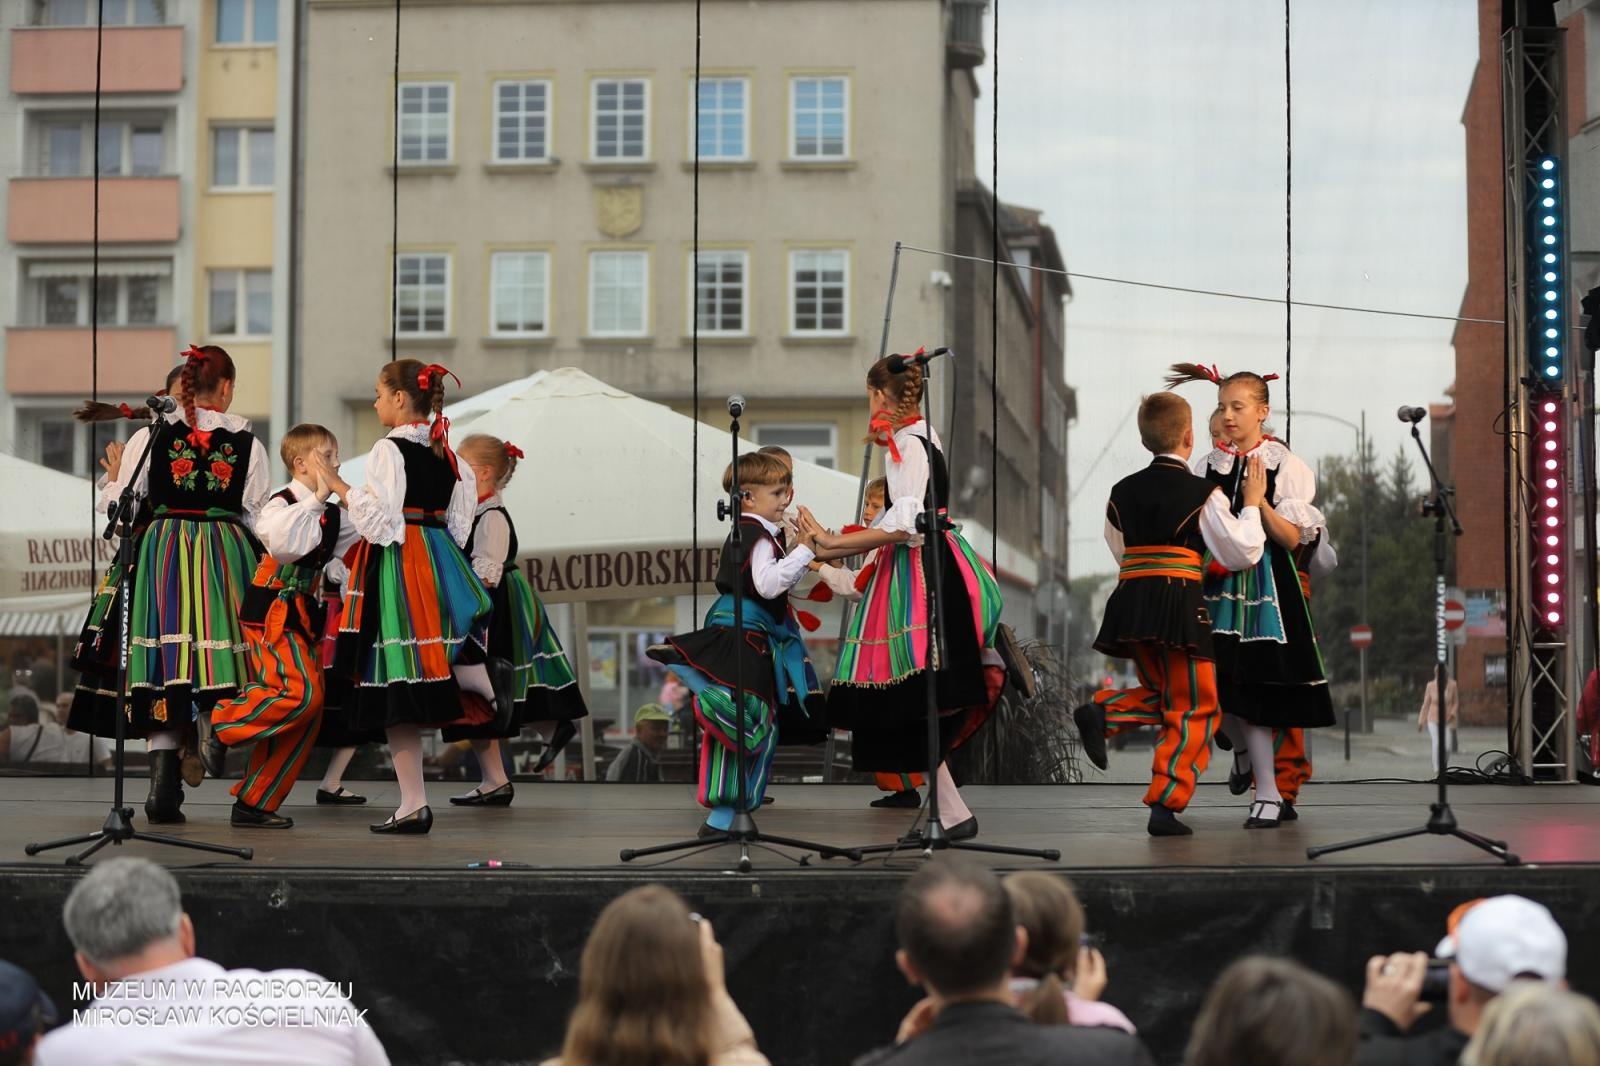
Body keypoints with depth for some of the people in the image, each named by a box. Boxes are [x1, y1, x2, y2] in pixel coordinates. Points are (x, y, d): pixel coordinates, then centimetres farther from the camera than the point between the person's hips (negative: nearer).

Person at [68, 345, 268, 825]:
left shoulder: (150, 437, 0)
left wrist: (113, 476, 23)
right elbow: (256, 516, 5)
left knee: (164, 663, 0)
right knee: (215, 654, 7)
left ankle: (164, 784, -9)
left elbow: (117, 503, 2)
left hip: (162, 554, 0)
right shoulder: (247, 443, 1)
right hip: (226, 558, 0)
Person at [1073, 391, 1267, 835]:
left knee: (1163, 695, 24)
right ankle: (1164, 806, -4)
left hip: (1130, 605, 5)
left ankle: (1101, 711, -4)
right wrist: (1252, 504, 14)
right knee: (1194, 708, 4)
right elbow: (1242, 553, 2)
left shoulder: (1123, 491, 10)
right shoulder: (1202, 493, -4)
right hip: (1178, 602, -5)